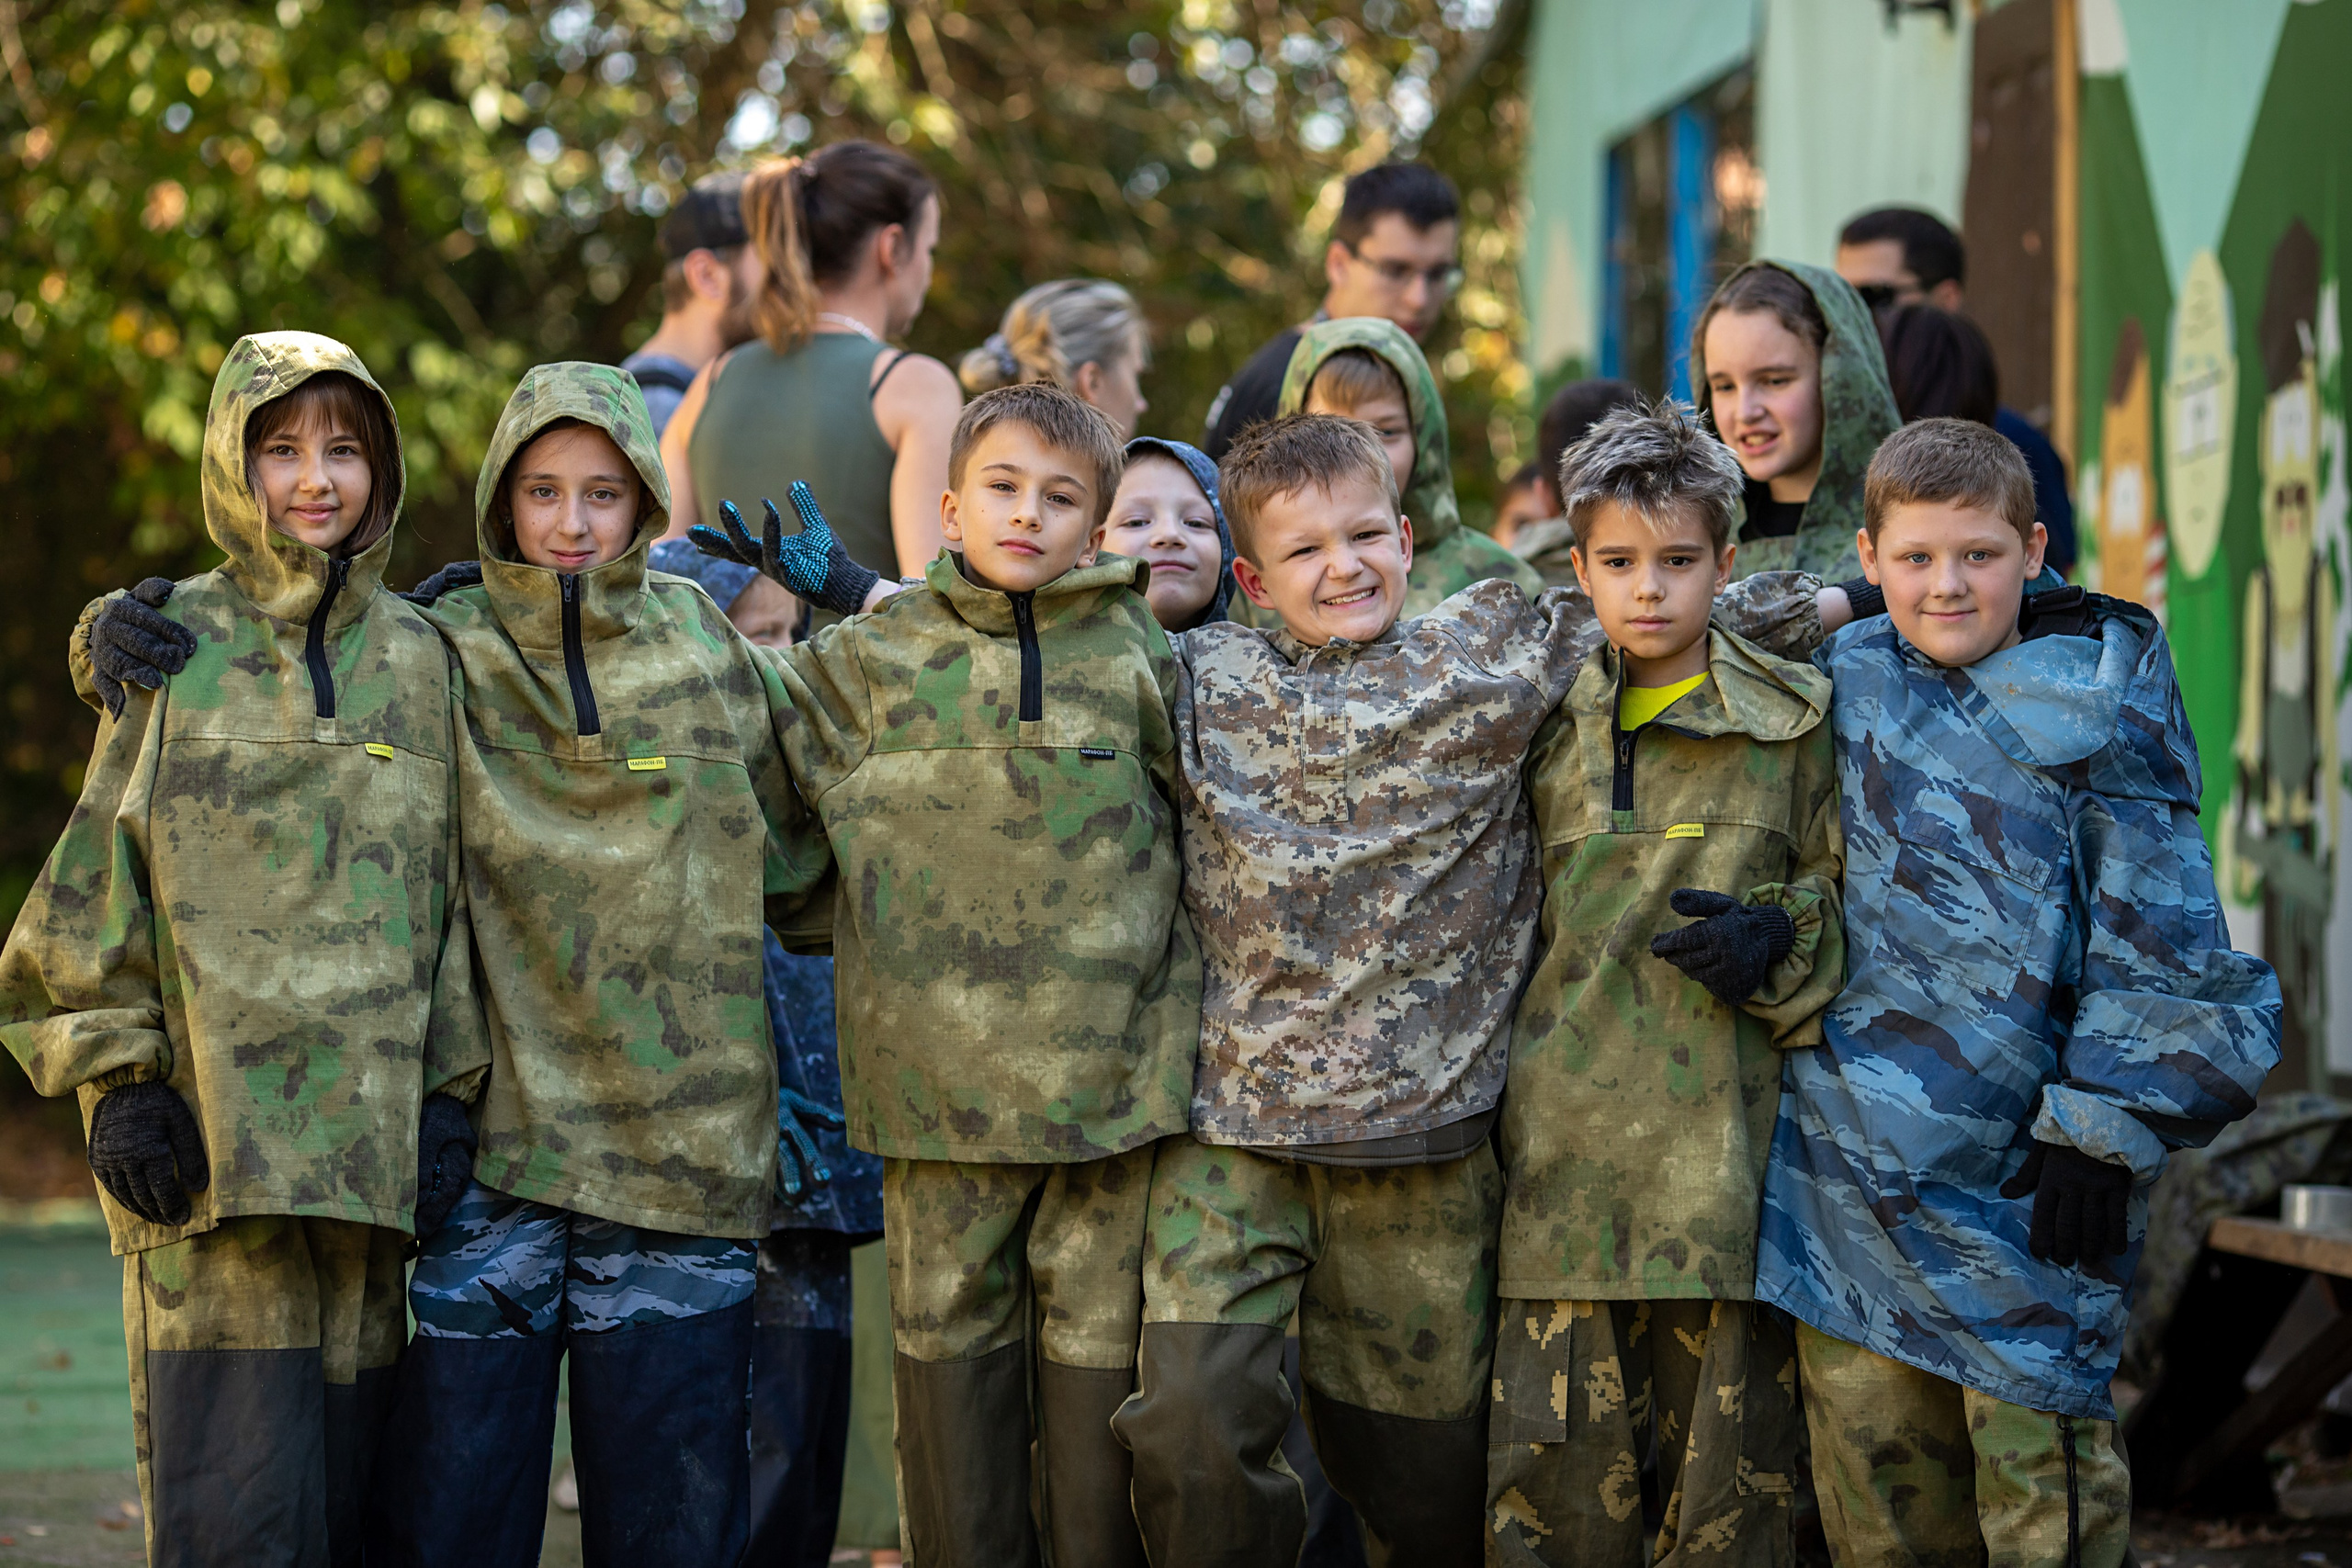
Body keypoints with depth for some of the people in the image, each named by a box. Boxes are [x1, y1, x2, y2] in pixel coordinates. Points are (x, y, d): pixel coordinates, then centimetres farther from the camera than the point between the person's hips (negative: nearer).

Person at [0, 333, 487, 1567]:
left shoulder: (419, 658, 13)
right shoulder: (172, 653, 5)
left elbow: (450, 894, 14)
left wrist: (450, 1092, 5)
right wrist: (113, 1081, -4)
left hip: (376, 1146, 3)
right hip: (210, 1145, -3)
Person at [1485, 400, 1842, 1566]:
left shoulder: (1795, 722, 3)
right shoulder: (1549, 731, 14)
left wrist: (1779, 943, -11)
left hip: (1729, 1146, -2)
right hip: (1570, 1154, 3)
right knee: (1547, 1468, -3)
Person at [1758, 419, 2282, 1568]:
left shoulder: (2100, 713, -2)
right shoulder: (1841, 689, 9)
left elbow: (2156, 948, -4)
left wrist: (2104, 1133, -9)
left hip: (2022, 1171, -4)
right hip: (1851, 1161, 4)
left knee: (2042, 1475, -5)